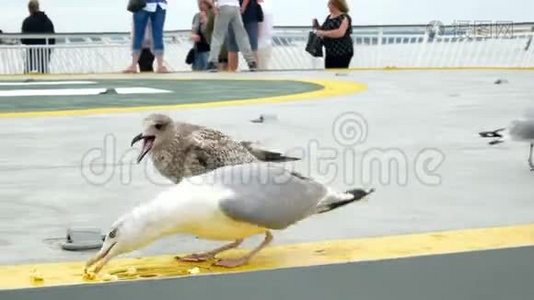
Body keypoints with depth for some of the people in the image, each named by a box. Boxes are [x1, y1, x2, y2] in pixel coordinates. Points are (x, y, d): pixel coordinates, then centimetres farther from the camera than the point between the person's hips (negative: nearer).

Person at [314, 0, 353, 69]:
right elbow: (323, 29, 28)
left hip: (342, 52, -8)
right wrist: (318, 29, 5)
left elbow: (340, 33, -27)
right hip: (330, 52, 8)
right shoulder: (329, 17, 14)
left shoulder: (344, 18, -12)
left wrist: (323, 33, -23)